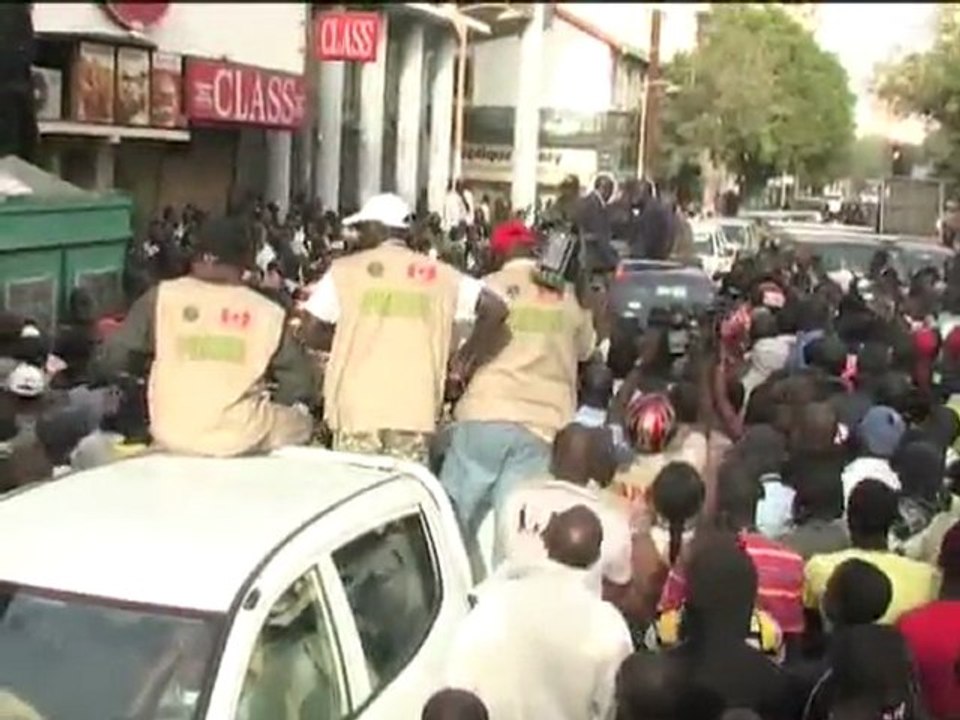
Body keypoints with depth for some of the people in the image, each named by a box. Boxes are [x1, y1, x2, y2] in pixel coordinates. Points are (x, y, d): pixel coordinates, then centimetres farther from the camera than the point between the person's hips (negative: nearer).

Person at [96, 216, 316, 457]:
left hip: (171, 437, 2)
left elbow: (111, 359, 1)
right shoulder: (266, 311, -1)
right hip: (242, 440, -1)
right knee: (301, 420, 28)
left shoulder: (162, 297, -1)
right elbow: (299, 384, 5)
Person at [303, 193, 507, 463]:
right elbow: (495, 308, 1)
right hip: (415, 408, 1)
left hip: (357, 407, -1)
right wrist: (466, 361, 11)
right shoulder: (440, 274, 10)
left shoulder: (345, 269, 6)